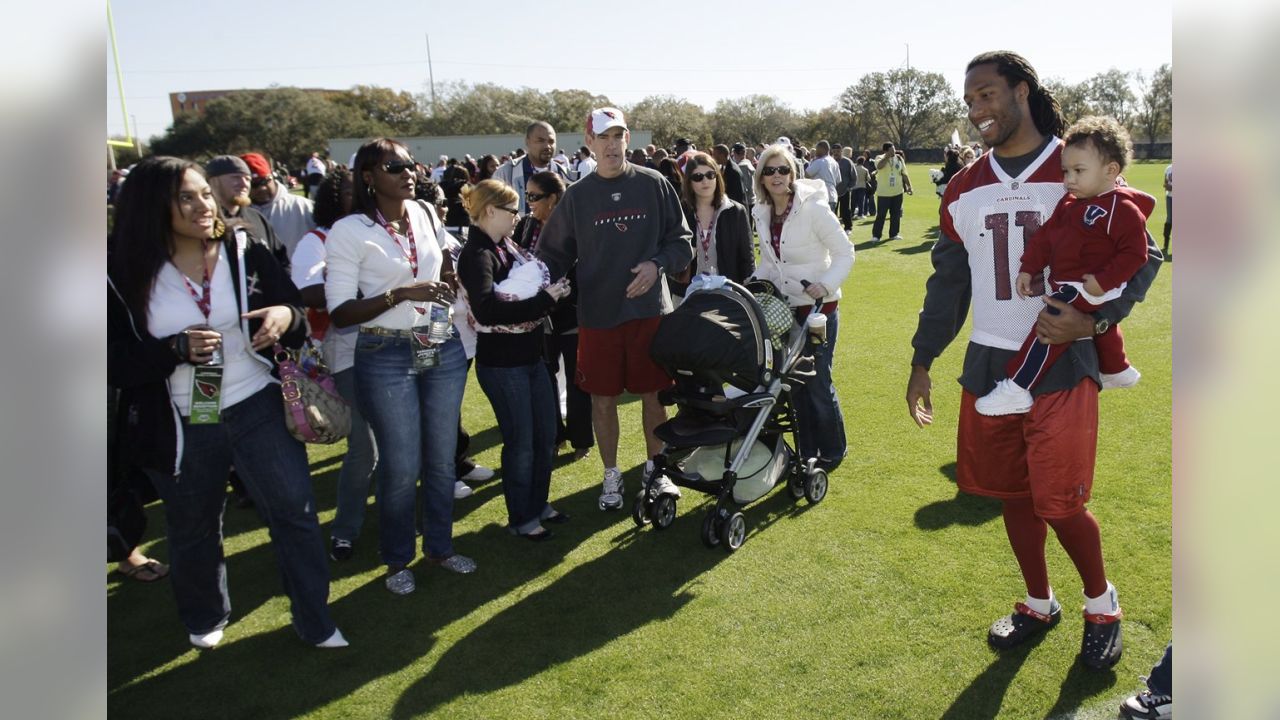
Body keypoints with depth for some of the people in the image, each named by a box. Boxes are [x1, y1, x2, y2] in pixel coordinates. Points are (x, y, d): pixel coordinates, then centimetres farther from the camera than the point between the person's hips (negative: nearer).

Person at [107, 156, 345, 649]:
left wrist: (288, 317, -24)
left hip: (258, 408, 0)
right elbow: (115, 362, -8)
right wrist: (178, 349, -23)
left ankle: (314, 620, 21)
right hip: (181, 428, 0)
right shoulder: (127, 275, -7)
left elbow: (300, 316, 0)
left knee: (294, 511, 2)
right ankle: (204, 617, 45)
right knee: (193, 530, 19)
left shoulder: (246, 252, -4)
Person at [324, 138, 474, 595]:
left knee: (441, 459, 11)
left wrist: (449, 282, 7)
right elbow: (340, 313, -12)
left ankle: (439, 546, 31)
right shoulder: (349, 231, -8)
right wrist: (398, 294, -22)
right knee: (401, 467, 3)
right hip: (387, 357, -4)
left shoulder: (427, 215, 6)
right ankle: (397, 559, 25)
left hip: (444, 350, 5)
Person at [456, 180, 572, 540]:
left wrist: (552, 291, -5)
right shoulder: (477, 255, -16)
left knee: (546, 436, 17)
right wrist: (545, 299, -25)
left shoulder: (509, 247, 8)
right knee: (521, 443, 4)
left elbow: (536, 283, 18)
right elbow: (487, 310, -29)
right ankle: (521, 518, 23)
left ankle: (538, 503, 35)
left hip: (531, 356, 8)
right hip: (501, 364, -8)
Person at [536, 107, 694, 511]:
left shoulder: (654, 185, 2)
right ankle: (611, 475, 24)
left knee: (652, 394, 9)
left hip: (649, 310, 0)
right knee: (603, 398, 7)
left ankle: (656, 467, 29)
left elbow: (681, 241, 4)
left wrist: (657, 264, -14)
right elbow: (556, 254, 5)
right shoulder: (577, 195, 3)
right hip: (597, 314, 0)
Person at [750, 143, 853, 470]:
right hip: (785, 309, 6)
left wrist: (826, 285, -25)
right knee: (795, 383, 11)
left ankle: (832, 452, 21)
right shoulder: (762, 214, 4)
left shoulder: (813, 208, -14)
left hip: (818, 307, -6)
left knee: (818, 382, 1)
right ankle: (806, 452, 26)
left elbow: (845, 253, -11)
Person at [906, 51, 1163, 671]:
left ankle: (1101, 603, 26)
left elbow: (1142, 258, -1)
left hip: (1062, 365, -4)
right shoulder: (964, 191, 8)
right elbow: (948, 281, 13)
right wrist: (922, 361, 13)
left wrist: (1095, 318, -18)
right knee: (1012, 495, 12)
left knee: (1059, 504, -3)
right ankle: (1039, 604, 34)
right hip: (989, 366, 5)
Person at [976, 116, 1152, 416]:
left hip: (1090, 289, -10)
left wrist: (1103, 281, -28)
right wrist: (1028, 268, 0)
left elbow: (1135, 253, -21)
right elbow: (1045, 236, 8)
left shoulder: (1122, 209, -18)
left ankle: (1016, 389, -27)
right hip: (1068, 286, 10)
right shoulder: (1069, 202, 7)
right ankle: (1116, 371, 59)